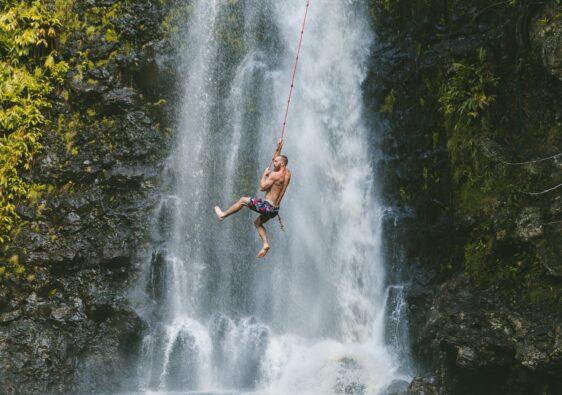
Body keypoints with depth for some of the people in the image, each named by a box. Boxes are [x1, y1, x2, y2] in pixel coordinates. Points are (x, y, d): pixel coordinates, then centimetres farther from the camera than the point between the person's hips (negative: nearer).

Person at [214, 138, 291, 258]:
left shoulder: (275, 175, -19)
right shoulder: (287, 172, 7)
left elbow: (262, 187, -17)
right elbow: (276, 160, 24)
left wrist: (265, 175, -5)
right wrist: (279, 148, 16)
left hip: (267, 206, -9)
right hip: (275, 209, 9)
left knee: (243, 200, 9)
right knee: (257, 223, 28)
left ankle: (223, 214, 22)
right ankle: (265, 244, 11)